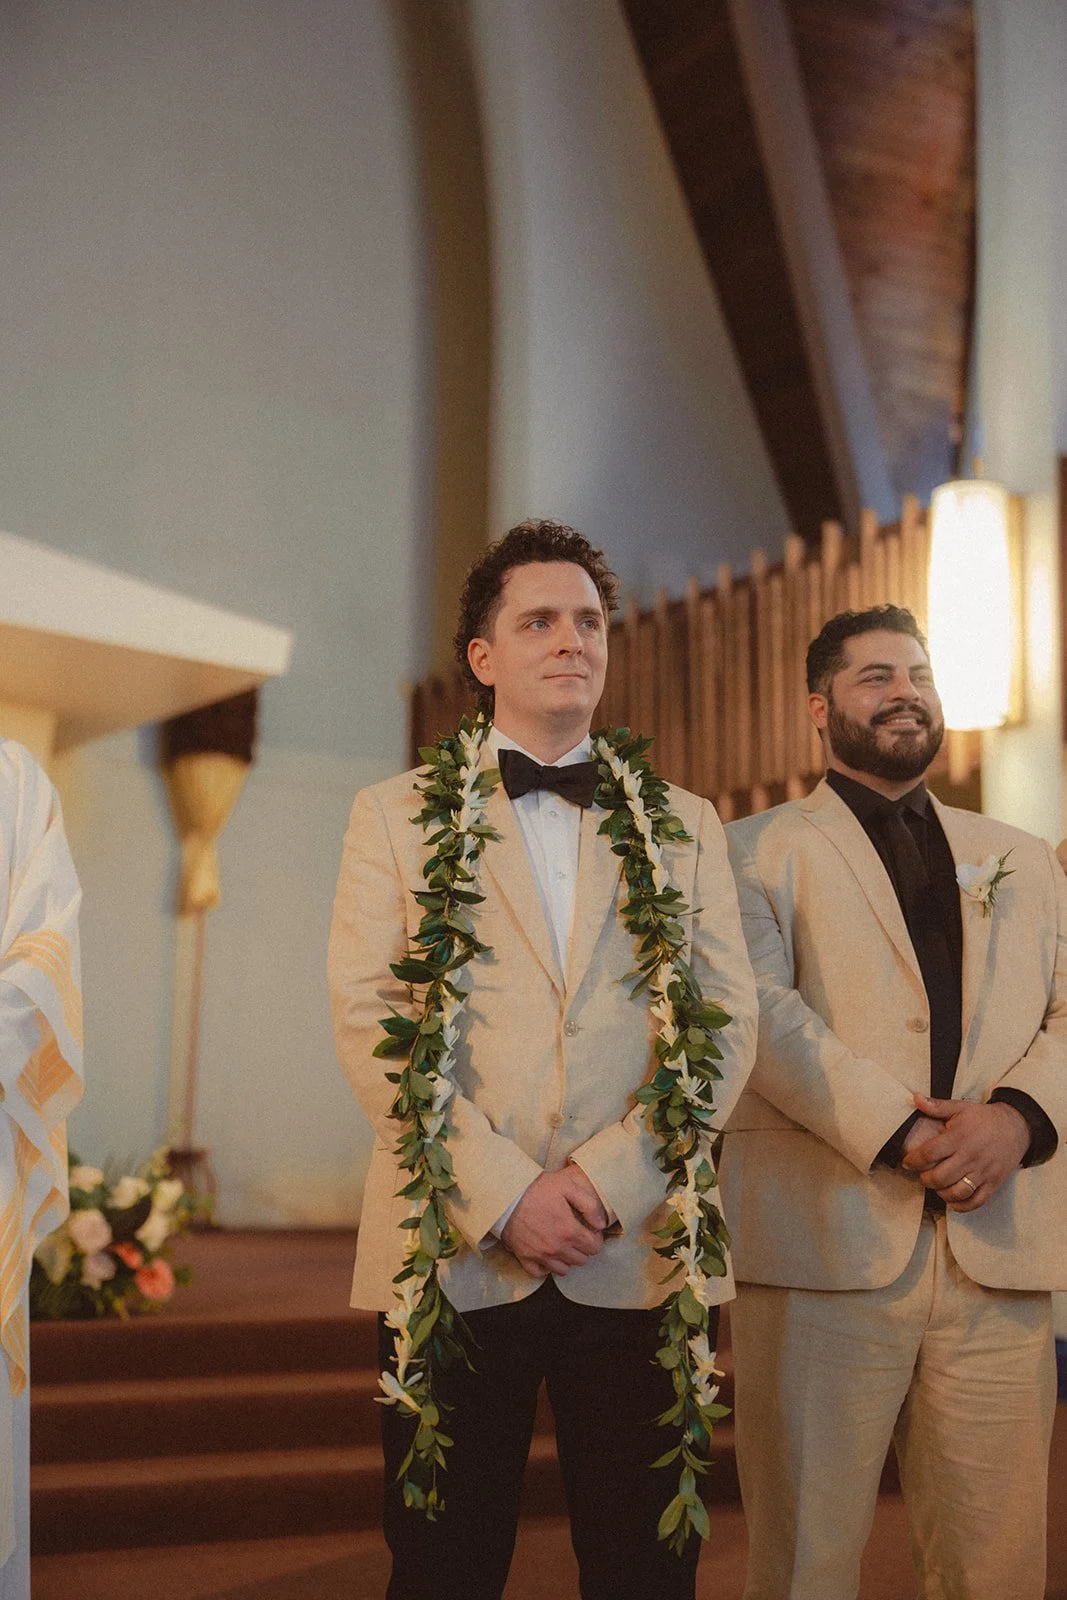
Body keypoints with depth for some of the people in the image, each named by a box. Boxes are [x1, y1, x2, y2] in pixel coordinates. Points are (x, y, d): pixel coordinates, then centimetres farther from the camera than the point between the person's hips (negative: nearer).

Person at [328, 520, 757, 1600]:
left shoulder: (684, 825, 13)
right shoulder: (396, 817, 8)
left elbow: (728, 1023, 4)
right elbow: (368, 1021, -3)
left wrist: (610, 1181, -10)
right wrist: (504, 1196, -12)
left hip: (639, 1256, 2)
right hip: (454, 1255, -1)